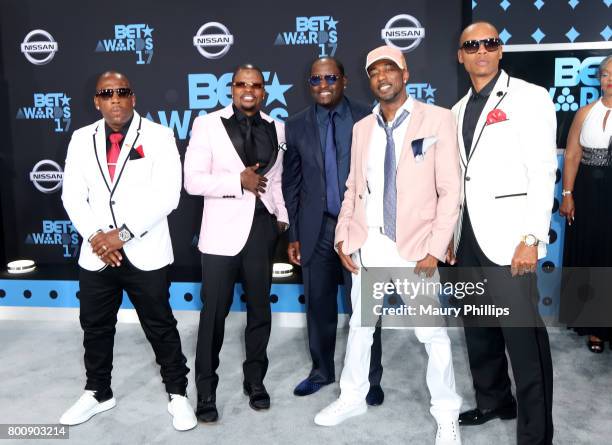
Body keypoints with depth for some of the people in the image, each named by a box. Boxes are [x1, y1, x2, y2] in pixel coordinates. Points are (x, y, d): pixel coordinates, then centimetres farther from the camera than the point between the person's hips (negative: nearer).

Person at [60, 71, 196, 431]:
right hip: (96, 252, 4)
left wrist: (123, 233, -18)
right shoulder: (82, 139, 8)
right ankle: (98, 393, 36)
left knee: (161, 328, 7)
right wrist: (95, 235, -11)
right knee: (95, 327, 16)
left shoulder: (159, 136, -5)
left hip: (146, 252, -4)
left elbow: (167, 195, -14)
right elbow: (73, 195, 4)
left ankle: (178, 395, 24)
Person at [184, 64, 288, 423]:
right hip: (223, 230, -4)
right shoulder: (207, 125, -2)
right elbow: (193, 181, -9)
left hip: (263, 228, 4)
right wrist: (239, 181, -17)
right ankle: (206, 389, 18)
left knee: (260, 308, 14)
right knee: (215, 312, 2)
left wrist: (282, 217, 6)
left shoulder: (276, 128, 9)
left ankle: (256, 380, 30)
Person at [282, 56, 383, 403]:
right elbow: (291, 184, 6)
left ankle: (370, 377, 22)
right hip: (316, 228, 2)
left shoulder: (368, 118, -1)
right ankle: (322, 371, 32)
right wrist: (293, 235, 4)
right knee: (319, 304, 12)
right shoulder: (297, 125, 4)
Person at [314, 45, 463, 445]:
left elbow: (450, 191, -8)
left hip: (414, 247, -4)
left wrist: (435, 249, -13)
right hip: (367, 245, 5)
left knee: (433, 333, 3)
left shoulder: (437, 119, -5)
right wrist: (344, 237, 3)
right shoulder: (362, 127, 9)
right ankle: (353, 398, 35)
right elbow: (353, 188, 13)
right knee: (359, 325, 16)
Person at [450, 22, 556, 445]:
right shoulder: (460, 110, 15)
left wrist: (532, 239, -17)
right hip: (469, 237, 7)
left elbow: (543, 172, -10)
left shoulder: (529, 97, -3)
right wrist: (452, 233, 13)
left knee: (524, 336, -5)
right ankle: (493, 401, 34)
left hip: (508, 239, -7)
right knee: (479, 329, 16)